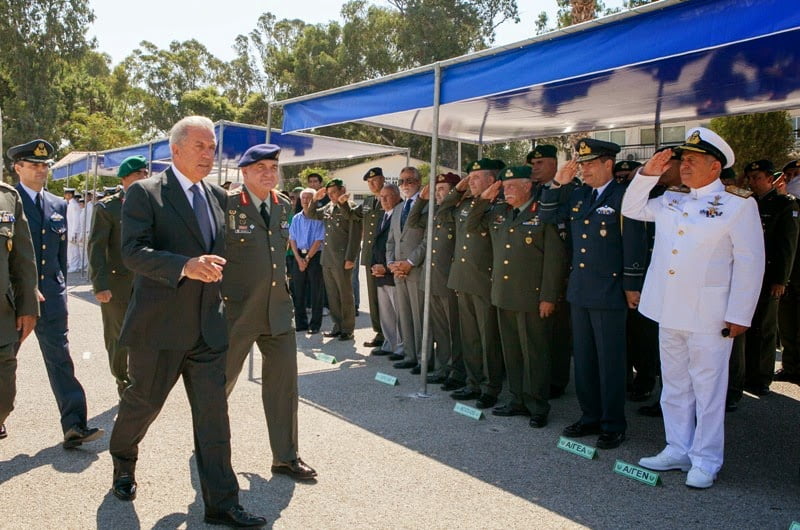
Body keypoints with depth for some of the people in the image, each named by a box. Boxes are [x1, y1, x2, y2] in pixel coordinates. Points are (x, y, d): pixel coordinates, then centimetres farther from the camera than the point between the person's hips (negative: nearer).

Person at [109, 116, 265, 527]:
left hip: (207, 324, 5)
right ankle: (123, 464, 45)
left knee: (213, 411, 3)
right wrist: (185, 266, -32)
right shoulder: (144, 193, -8)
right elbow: (133, 251, -19)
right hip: (159, 324, -4)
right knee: (143, 401, 13)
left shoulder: (218, 197, 11)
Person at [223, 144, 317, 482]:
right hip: (236, 312, -5)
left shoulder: (284, 206, 7)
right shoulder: (226, 206, -12)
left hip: (278, 310, 5)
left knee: (284, 382, 5)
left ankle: (285, 457, 17)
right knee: (222, 380, 12)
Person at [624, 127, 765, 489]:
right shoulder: (670, 201, 11)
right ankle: (678, 450, 28)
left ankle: (706, 460, 16)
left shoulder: (739, 204, -6)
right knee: (674, 385, 14)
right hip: (668, 310, 6)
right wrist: (648, 173, 8)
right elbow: (632, 208, 23)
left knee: (708, 387, 3)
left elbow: (749, 263, -8)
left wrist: (739, 315, -12)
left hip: (708, 314, -6)